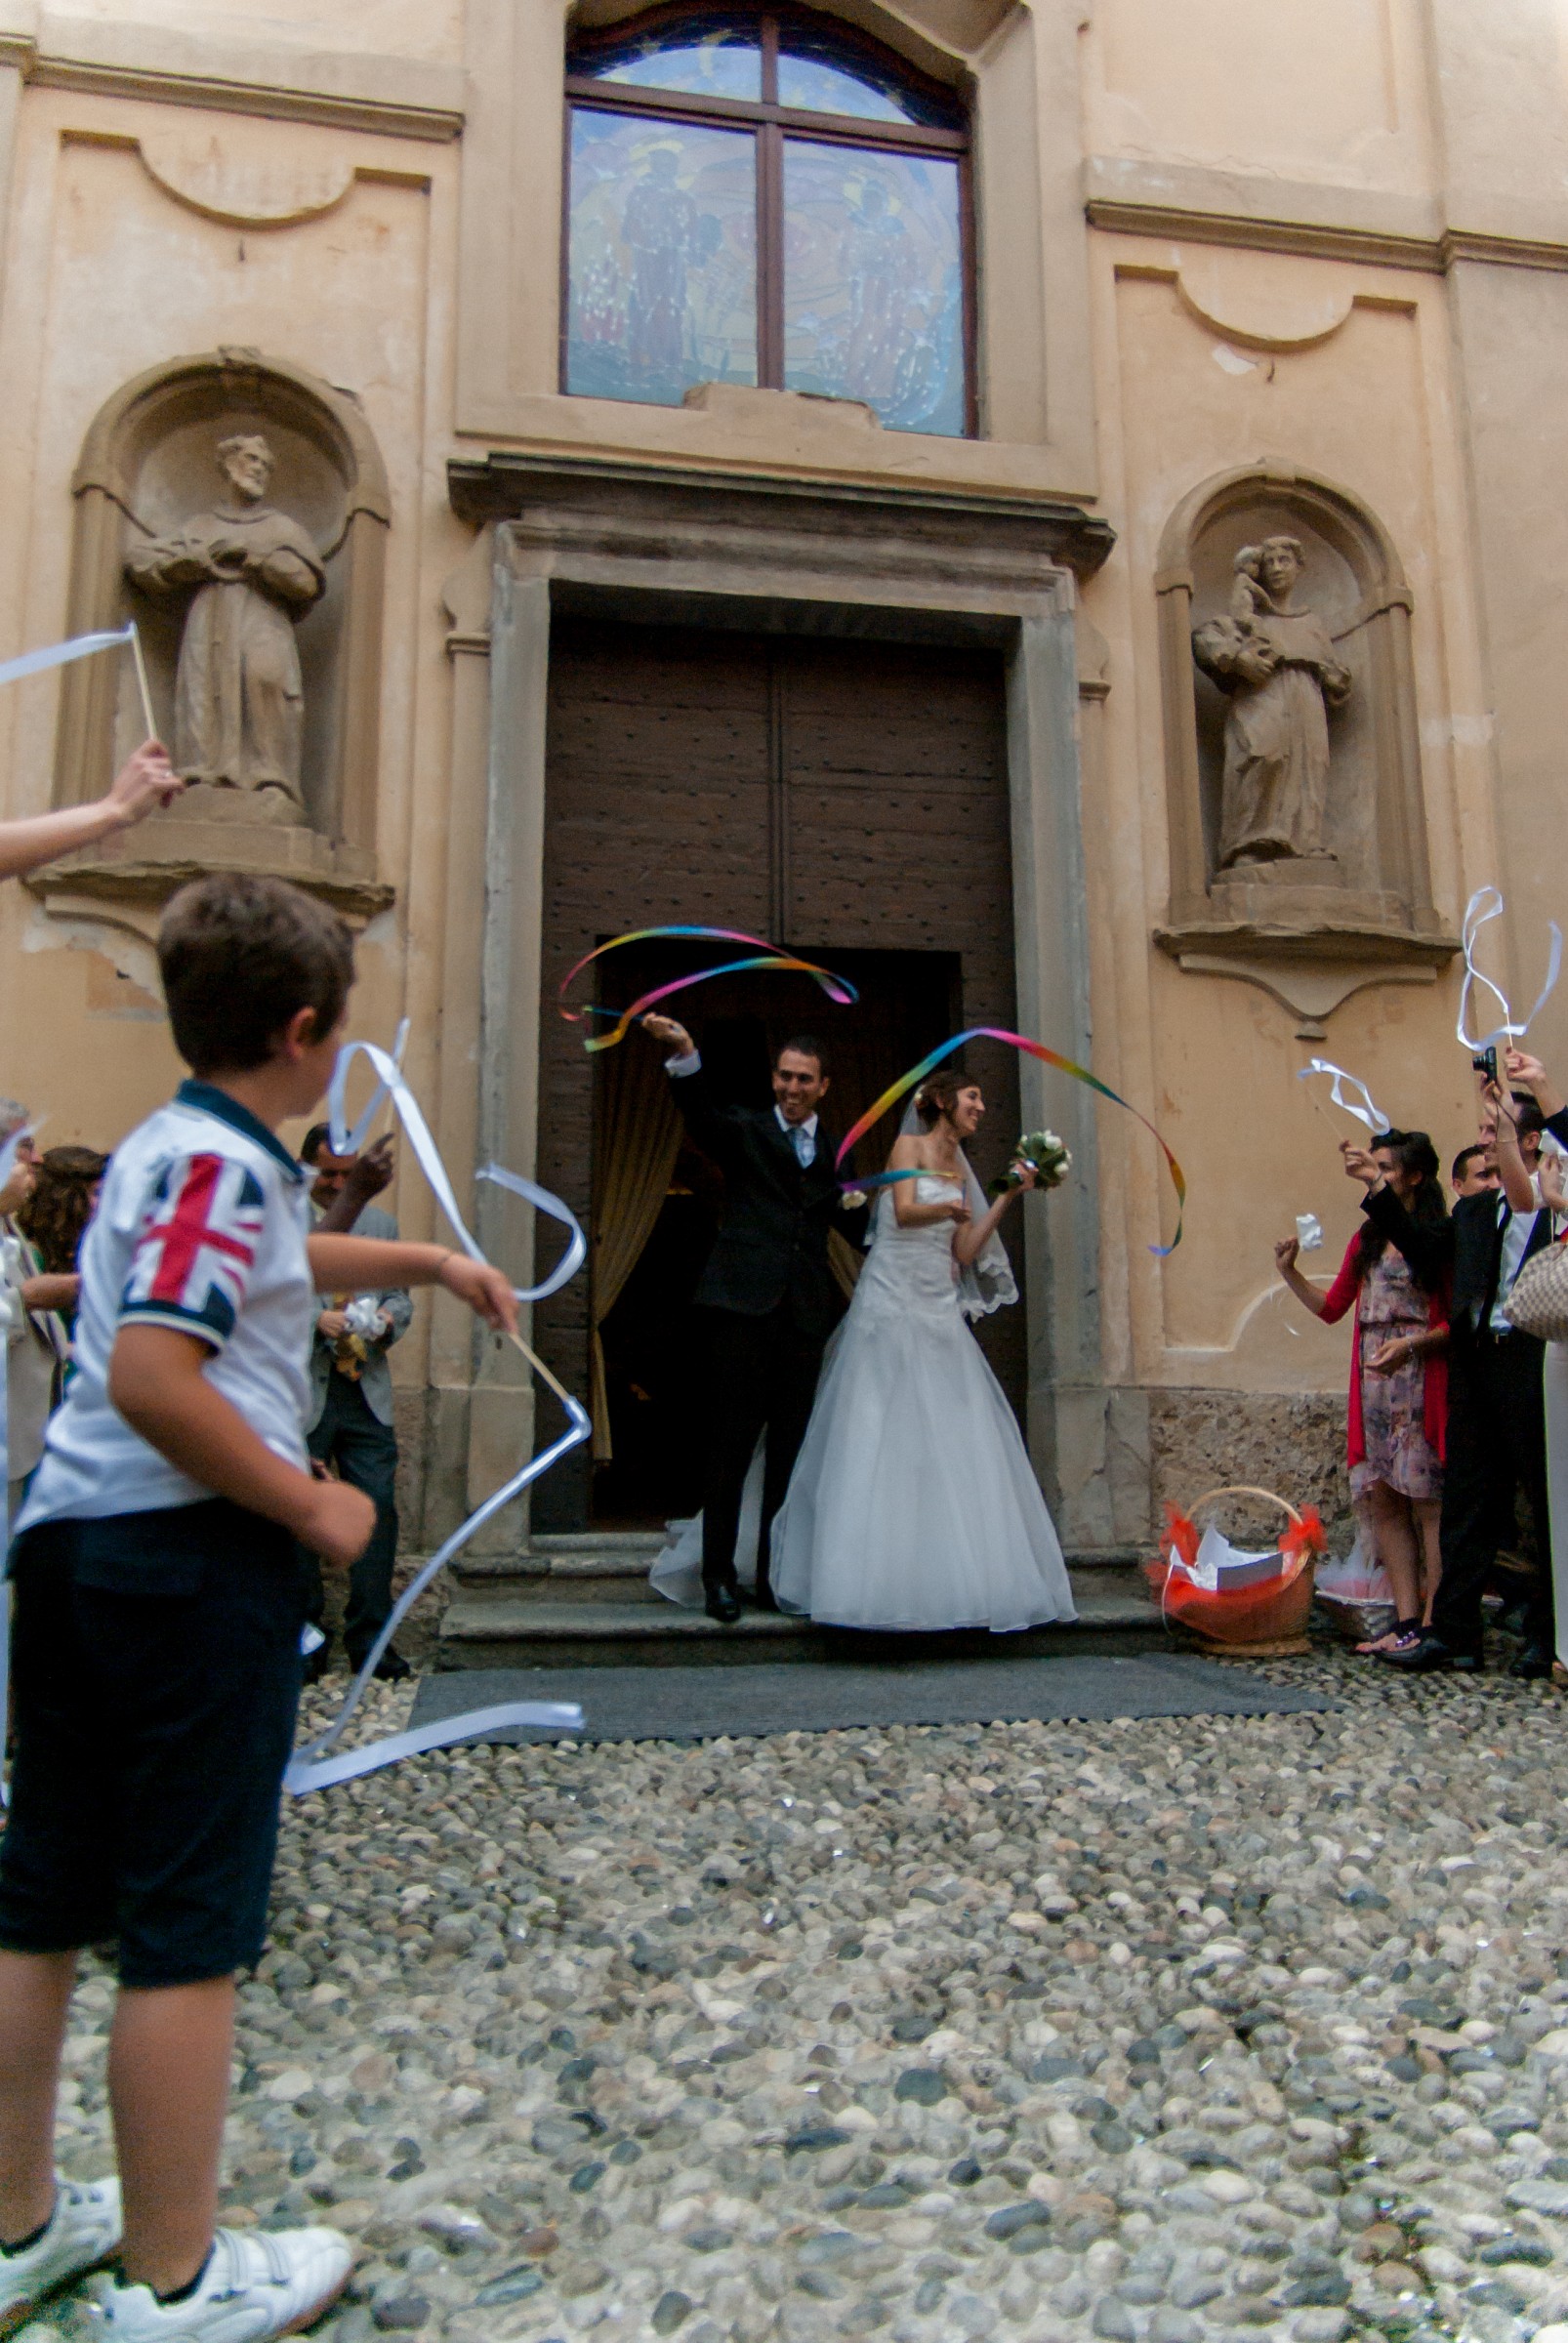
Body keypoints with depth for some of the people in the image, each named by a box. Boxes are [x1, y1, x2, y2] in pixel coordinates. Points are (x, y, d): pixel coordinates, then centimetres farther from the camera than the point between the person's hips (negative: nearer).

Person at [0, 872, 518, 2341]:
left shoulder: (166, 1147, 15)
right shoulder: (225, 1164, -16)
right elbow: (154, 1377, -26)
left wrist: (432, 1262, 34)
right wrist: (311, 1505, -18)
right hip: (190, 1558, -10)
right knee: (186, 1926, 2)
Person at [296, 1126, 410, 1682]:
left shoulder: (381, 1222, 16)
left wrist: (387, 1318, -5)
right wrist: (316, 1320, -21)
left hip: (366, 1392, 3)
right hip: (299, 1392, -3)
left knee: (378, 1510, -2)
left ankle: (370, 1637, 9)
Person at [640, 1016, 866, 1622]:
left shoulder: (835, 1154, 18)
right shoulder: (745, 1130, 7)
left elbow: (855, 1226, 17)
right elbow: (701, 1111, -14)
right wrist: (684, 1054, -31)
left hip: (805, 1315, 4)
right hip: (743, 1304, -3)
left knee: (790, 1452, 7)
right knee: (730, 1446, -2)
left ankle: (775, 1575, 16)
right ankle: (719, 1577, 4)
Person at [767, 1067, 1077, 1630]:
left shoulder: (960, 1170, 20)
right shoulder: (910, 1146, 1)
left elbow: (964, 1253, 13)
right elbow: (905, 1211, -17)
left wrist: (1006, 1199, 12)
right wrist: (951, 1208, -11)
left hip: (939, 1313, 7)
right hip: (893, 1305, -7)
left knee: (951, 1444, 1)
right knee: (884, 1438, -7)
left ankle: (952, 1578, 5)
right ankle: (878, 1579, -4)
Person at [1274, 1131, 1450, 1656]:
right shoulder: (1366, 1239, 19)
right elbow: (1331, 1308, 20)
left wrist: (1412, 1344, -21)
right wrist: (1290, 1272, 7)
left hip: (1421, 1379, -7)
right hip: (1372, 1381, 7)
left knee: (1427, 1498, -7)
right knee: (1382, 1499, 3)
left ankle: (1432, 1625, -4)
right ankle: (1406, 1621, 6)